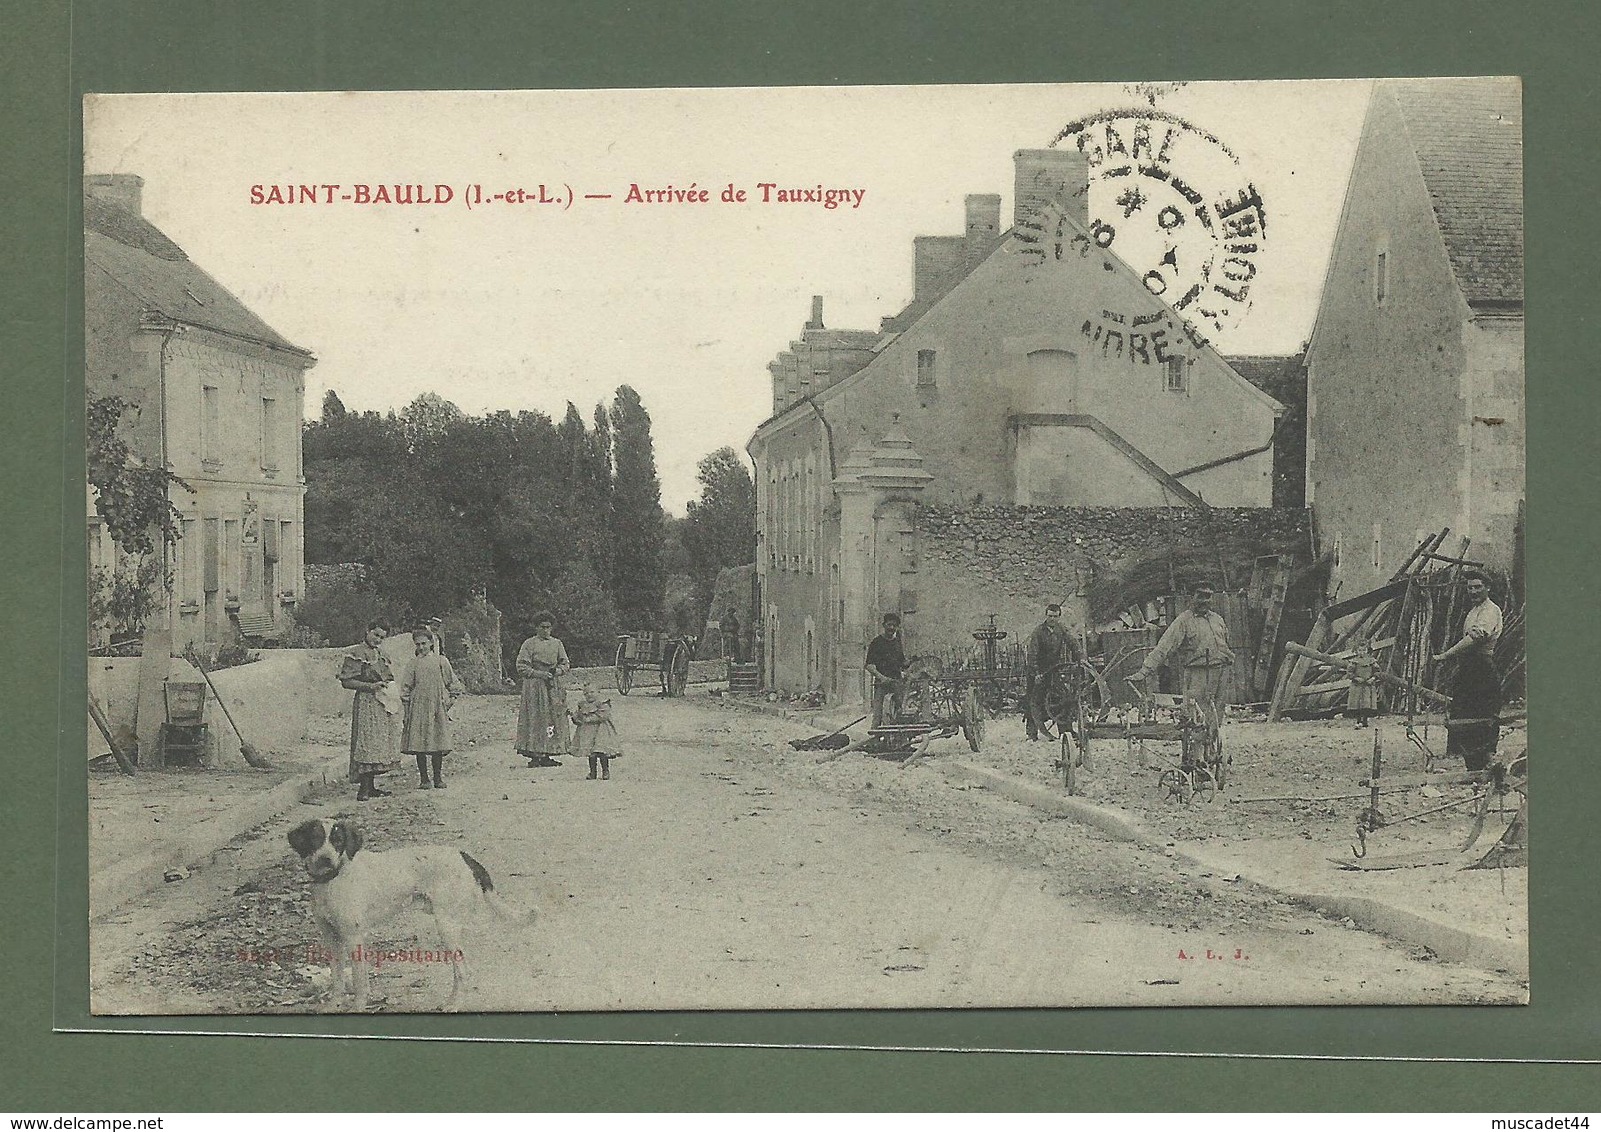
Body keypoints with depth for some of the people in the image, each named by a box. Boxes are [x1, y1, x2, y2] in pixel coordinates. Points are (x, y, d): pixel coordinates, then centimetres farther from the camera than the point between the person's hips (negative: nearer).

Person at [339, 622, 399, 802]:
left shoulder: (382, 657, 18)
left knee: (380, 745, 7)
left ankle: (371, 787, 12)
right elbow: (346, 681, -11)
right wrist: (370, 686, -19)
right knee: (367, 744, -14)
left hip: (383, 705, 8)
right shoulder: (355, 655, -5)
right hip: (365, 704, -8)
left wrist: (389, 687, 8)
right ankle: (363, 789, -16)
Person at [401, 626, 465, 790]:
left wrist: (449, 701, 0)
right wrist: (407, 710, 0)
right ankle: (423, 779, 7)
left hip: (438, 708, 0)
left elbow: (453, 684, 10)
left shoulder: (441, 661, 5)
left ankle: (438, 778, 12)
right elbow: (405, 688, 6)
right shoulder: (413, 664, 5)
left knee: (438, 745, 1)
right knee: (419, 745, -1)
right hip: (418, 708, 0)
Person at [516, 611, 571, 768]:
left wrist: (558, 670, -6)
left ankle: (547, 755, 4)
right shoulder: (529, 644, -1)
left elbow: (566, 663, 16)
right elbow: (521, 667, -5)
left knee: (554, 718, 0)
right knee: (535, 719, -8)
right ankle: (534, 755, -7)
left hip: (554, 686, 5)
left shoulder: (557, 643, 13)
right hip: (535, 685, -5)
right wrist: (539, 674, -15)